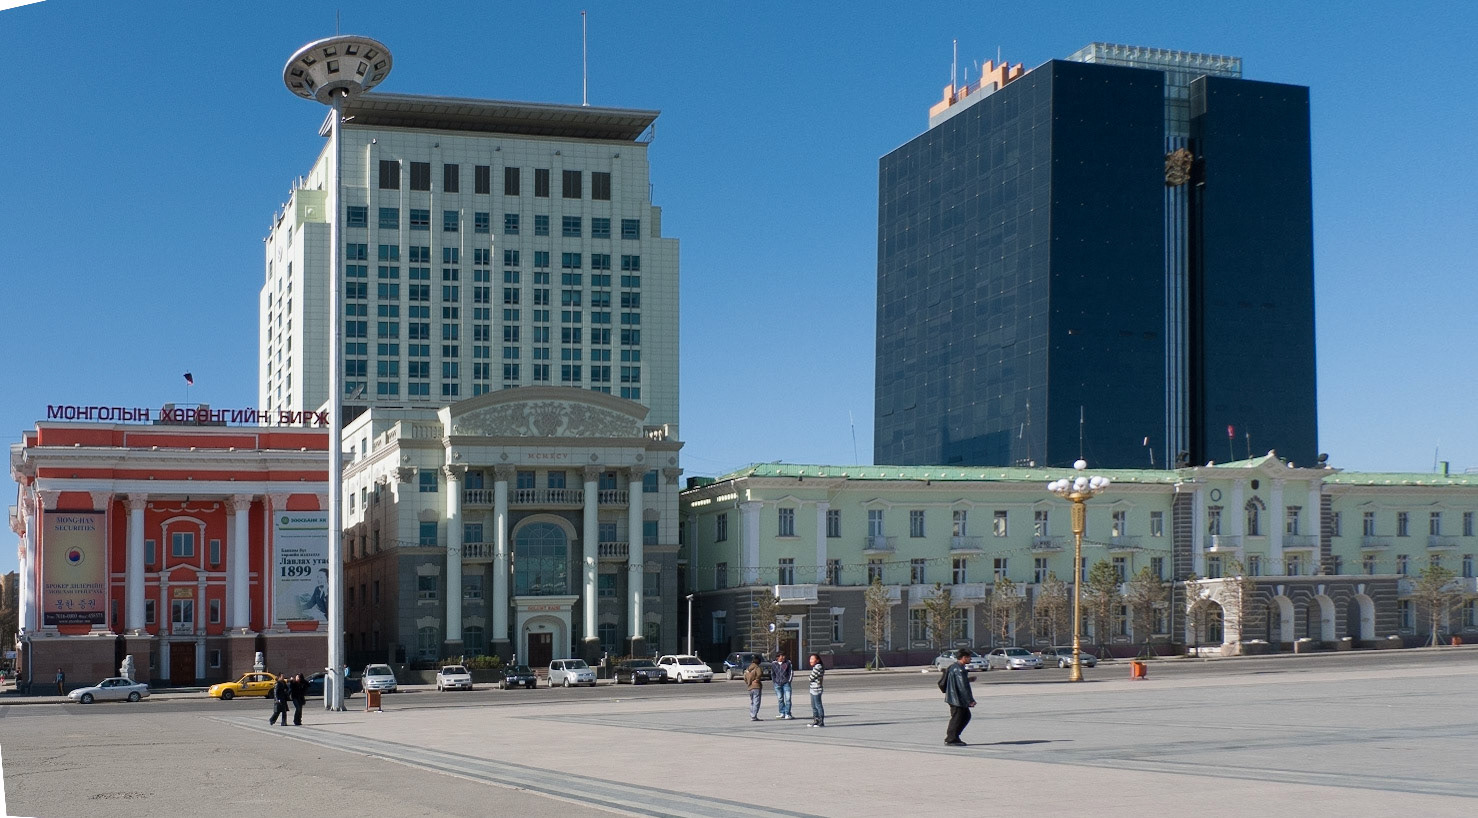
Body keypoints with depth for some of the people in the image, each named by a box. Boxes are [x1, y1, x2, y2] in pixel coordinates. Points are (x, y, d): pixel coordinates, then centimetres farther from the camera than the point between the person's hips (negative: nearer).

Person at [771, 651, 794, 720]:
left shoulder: (788, 663, -2)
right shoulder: (773, 664, 3)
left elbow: (791, 672, 2)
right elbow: (772, 674, 15)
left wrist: (789, 681, -2)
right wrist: (775, 681, 8)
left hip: (786, 683, -2)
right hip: (777, 684, 2)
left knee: (787, 699, -7)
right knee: (780, 699, 8)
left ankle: (787, 714, -3)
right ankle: (782, 713, 17)